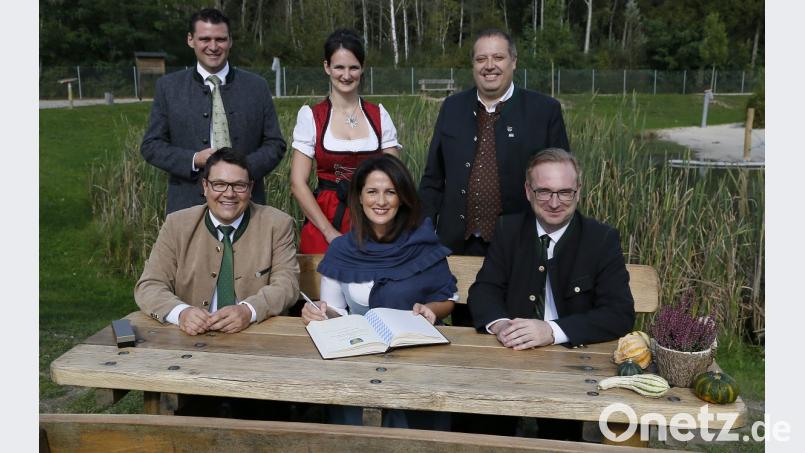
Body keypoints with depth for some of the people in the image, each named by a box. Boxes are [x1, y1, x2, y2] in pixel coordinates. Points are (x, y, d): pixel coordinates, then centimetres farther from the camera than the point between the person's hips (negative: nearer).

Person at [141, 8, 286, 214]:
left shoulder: (257, 86, 6)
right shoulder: (168, 86, 5)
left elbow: (275, 144, 5)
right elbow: (151, 145, 4)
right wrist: (194, 160, -13)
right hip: (189, 204, 0)